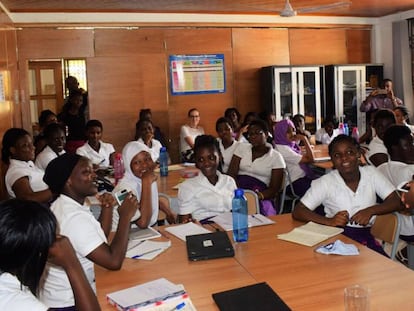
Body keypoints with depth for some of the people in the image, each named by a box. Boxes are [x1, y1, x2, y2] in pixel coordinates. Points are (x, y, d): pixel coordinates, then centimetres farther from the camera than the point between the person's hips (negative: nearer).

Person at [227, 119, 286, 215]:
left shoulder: (276, 157, 6)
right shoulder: (242, 148, 14)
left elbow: (274, 189, 1)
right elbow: (231, 174, 3)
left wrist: (259, 195, -21)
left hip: (261, 197, -2)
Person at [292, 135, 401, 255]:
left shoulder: (371, 173, 4)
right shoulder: (325, 182, -4)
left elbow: (396, 202, 2)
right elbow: (297, 212, -9)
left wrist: (370, 211, -17)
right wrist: (329, 221, -24)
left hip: (366, 236, 3)